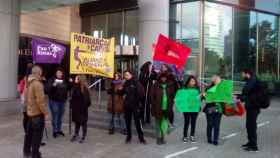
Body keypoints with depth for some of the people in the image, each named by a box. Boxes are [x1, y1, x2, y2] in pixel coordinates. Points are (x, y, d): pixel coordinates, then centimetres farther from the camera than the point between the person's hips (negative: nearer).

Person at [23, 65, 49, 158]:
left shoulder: (28, 83, 9)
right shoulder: (37, 84, -21)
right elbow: (40, 100, -24)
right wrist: (45, 113, -19)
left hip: (30, 112, 9)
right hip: (38, 113, -9)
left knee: (29, 133, 19)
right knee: (37, 135, -1)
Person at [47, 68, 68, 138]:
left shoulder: (64, 81, 10)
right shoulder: (52, 80, -5)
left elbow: (66, 89, 21)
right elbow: (48, 89, -16)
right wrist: (53, 85, -31)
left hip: (62, 101, 5)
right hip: (54, 101, -5)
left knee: (60, 116, 11)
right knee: (55, 116, -5)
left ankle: (59, 130, 22)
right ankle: (54, 131, 4)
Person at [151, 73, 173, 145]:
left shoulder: (168, 86, 5)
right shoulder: (156, 86, -5)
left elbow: (171, 96, 12)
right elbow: (152, 96, -7)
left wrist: (170, 106, 2)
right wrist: (154, 106, -12)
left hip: (166, 109, 3)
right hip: (158, 109, -3)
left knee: (165, 125, 7)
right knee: (158, 124, 7)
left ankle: (162, 137, 25)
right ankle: (158, 138, 19)